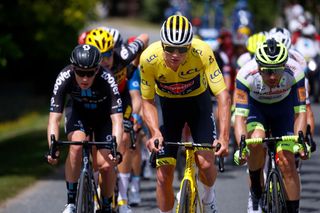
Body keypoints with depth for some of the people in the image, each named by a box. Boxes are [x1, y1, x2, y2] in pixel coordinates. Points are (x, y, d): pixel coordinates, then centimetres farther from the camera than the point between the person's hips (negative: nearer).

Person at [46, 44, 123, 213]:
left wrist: (116, 149, -55)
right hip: (78, 112, 1)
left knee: (106, 165, -13)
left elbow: (117, 120, -40)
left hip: (104, 115, -1)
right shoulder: (64, 78, -32)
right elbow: (54, 119, -33)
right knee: (76, 145, -29)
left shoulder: (107, 79, -36)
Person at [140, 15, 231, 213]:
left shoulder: (202, 52, -34)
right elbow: (148, 101, -16)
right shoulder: (149, 58, -30)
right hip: (169, 106, 1)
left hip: (198, 102, -1)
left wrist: (224, 137, -43)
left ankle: (209, 196, 17)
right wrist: (155, 133, -33)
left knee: (205, 162, -17)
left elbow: (223, 96, -32)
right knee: (163, 175, -5)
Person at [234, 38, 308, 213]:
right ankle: (255, 193, -9)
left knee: (287, 162, -12)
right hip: (255, 107, -1)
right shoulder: (247, 75, -35)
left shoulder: (294, 72, -32)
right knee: (256, 140, -31)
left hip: (283, 107, 1)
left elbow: (300, 112, -28)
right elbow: (240, 115, -36)